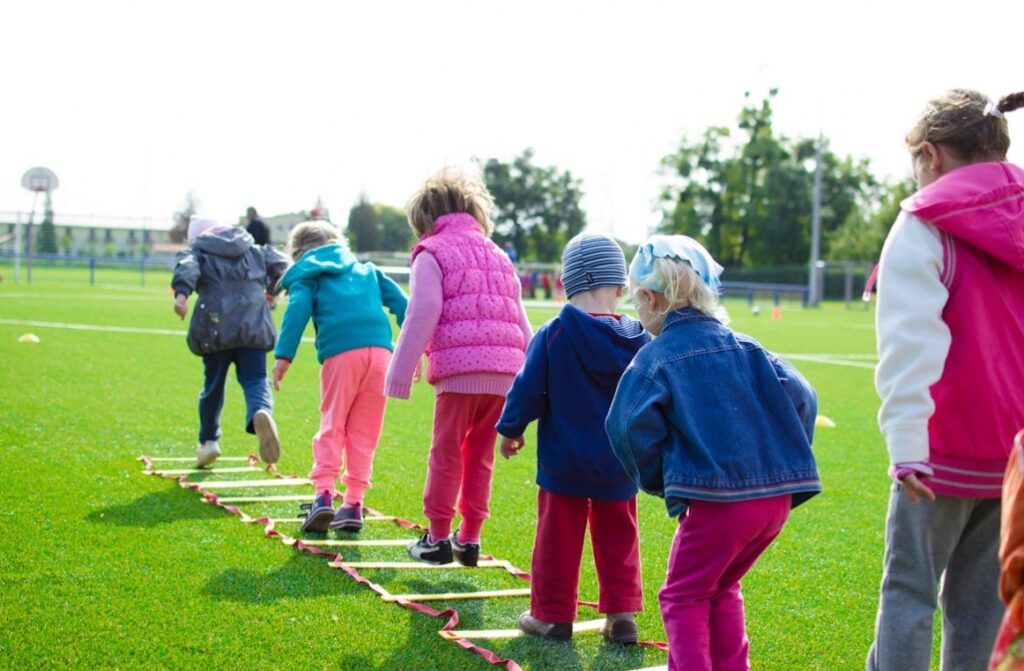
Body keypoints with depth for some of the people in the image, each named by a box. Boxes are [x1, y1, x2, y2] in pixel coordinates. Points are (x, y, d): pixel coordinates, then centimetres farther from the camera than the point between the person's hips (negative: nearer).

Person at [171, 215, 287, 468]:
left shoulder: (196, 251, 13)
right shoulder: (253, 249, 23)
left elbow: (186, 267, -9)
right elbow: (278, 263, 15)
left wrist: (181, 292, -27)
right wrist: (271, 290, 33)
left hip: (216, 326, -1)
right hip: (254, 325, 1)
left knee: (213, 384, 15)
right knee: (255, 379, -2)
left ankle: (208, 440, 25)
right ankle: (261, 412, -36)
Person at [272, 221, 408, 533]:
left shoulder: (307, 276, 17)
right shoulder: (366, 270, 29)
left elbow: (298, 310, -2)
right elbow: (399, 302, 21)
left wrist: (283, 355, -8)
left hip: (341, 354, -3)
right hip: (380, 351, 3)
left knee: (332, 426, 6)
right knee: (364, 432, 9)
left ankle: (324, 493, -9)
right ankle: (353, 504, 8)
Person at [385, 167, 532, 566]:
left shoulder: (432, 253, 4)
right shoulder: (498, 256, 24)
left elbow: (422, 317, -6)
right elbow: (521, 323, 22)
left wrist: (400, 374, -4)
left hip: (459, 369, -6)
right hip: (504, 372, 6)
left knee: (446, 453, 4)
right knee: (480, 456, 14)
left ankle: (438, 538, 9)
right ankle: (469, 539, 17)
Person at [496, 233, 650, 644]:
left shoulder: (553, 335, -13)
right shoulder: (638, 341, -5)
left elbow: (528, 390, -9)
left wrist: (511, 430, 7)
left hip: (563, 460, -2)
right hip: (619, 465, 2)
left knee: (558, 537, 8)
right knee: (617, 538, 15)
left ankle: (552, 615, 15)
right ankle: (622, 614, 15)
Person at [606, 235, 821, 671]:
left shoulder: (655, 359, -3)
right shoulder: (744, 348, 12)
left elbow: (631, 427, -14)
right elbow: (800, 397, 5)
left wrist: (658, 480, 2)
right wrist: (787, 463, 13)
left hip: (715, 500, -6)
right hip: (778, 497, 6)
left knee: (683, 597, 11)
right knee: (722, 589, 25)